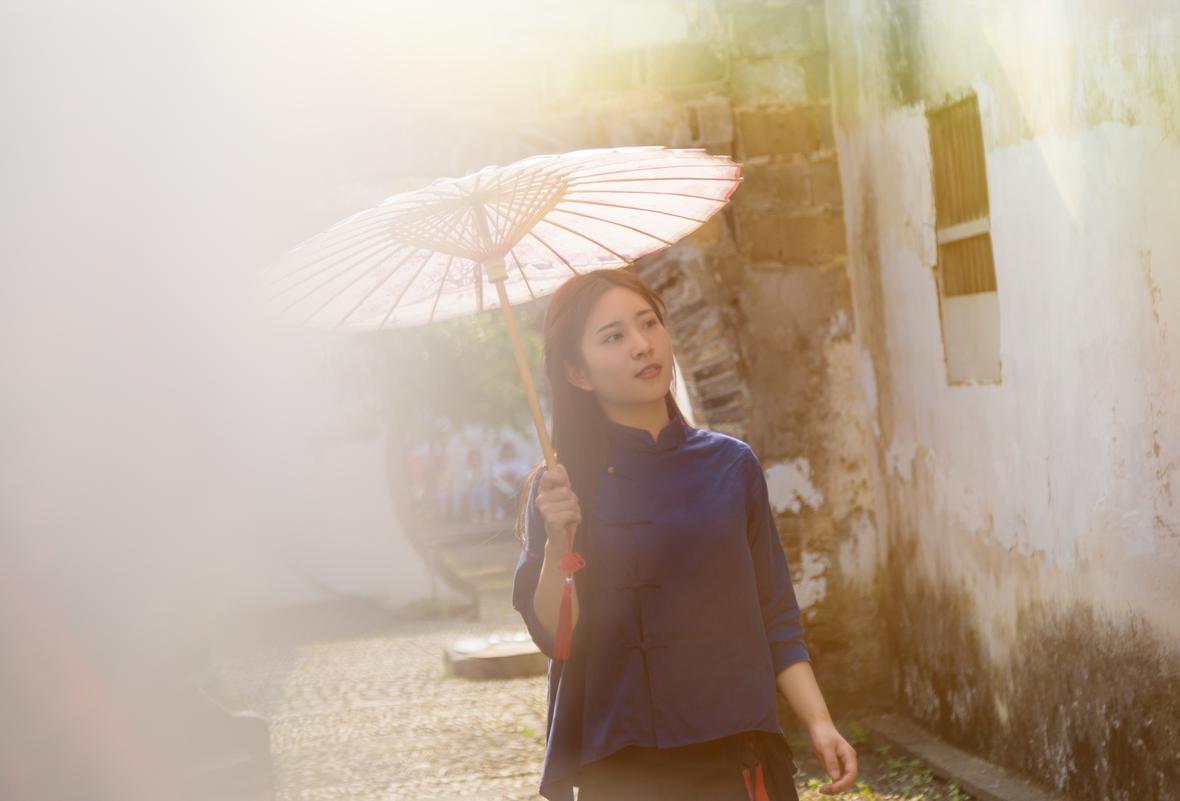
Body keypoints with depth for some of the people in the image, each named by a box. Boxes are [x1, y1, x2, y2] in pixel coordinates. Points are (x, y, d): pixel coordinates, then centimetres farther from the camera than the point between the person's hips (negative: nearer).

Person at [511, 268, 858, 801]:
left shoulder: (730, 465, 4)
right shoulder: (560, 488, -2)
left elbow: (776, 618, 8)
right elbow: (554, 635, -7)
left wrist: (819, 724, -1)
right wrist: (557, 543, -21)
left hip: (734, 754, 2)